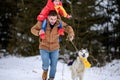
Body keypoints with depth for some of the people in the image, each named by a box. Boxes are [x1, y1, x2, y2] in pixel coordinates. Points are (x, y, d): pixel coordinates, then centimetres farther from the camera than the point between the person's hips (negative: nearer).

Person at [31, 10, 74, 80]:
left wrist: (71, 35, -24)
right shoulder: (42, 23, -21)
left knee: (53, 65, 13)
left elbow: (68, 28, -4)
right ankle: (45, 70, 35)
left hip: (55, 48, 2)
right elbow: (33, 29, -7)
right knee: (46, 65, -4)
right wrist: (38, 32, -29)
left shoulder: (59, 23, -18)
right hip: (44, 48, -2)